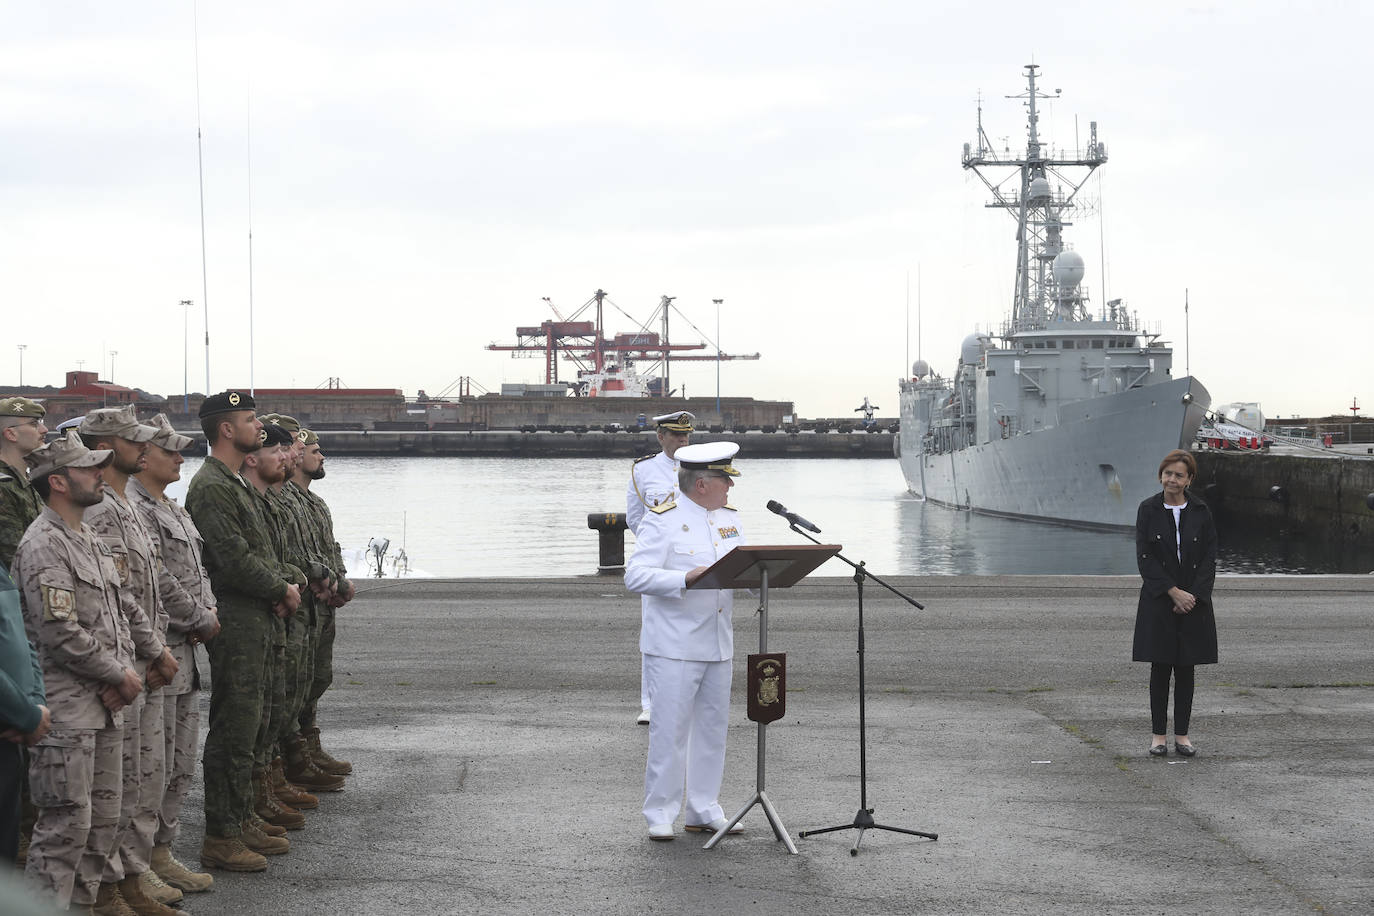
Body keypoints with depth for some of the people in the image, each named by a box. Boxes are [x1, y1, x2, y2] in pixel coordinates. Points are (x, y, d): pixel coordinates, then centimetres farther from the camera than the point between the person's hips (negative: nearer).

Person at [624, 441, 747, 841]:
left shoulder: (729, 518, 13)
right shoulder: (662, 520, -10)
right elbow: (635, 576, -18)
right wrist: (686, 579, -32)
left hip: (717, 643, 7)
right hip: (674, 646, -7)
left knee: (713, 726, 11)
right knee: (669, 729, -4)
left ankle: (704, 809, 21)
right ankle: (660, 814, 4)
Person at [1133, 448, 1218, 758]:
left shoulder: (1200, 512, 2)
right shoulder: (1148, 509, -1)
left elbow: (1209, 558, 1)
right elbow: (1145, 558, -5)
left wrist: (1192, 595, -10)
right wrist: (1173, 592, -12)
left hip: (1194, 601, 1)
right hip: (1158, 601, -1)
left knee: (1186, 668, 5)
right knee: (1160, 668, 2)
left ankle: (1182, 734, 12)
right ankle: (1159, 734, 9)